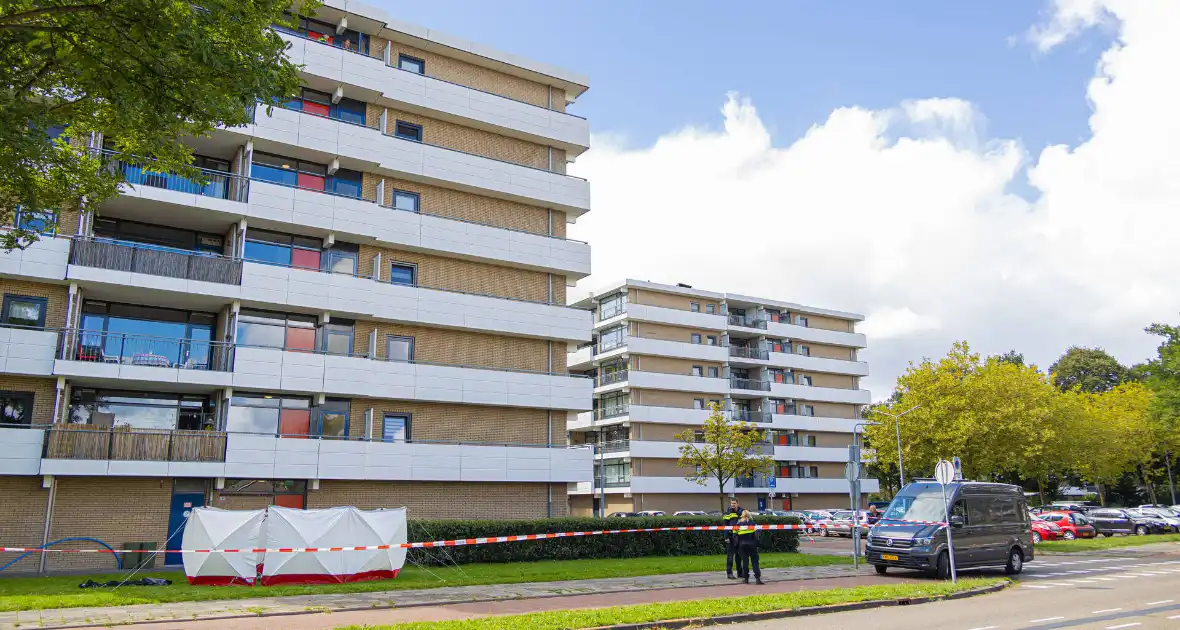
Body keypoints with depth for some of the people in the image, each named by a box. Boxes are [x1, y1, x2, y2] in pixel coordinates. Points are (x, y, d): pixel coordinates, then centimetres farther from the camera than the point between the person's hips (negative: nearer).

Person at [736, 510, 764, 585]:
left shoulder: (739, 523, 9)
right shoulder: (752, 522, 5)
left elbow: (736, 535, 6)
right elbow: (756, 534, -2)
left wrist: (737, 546, 10)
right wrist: (756, 544, 1)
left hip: (742, 544, 1)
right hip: (751, 544, -1)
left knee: (745, 561, 8)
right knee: (755, 561, 1)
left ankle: (746, 578, 10)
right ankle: (757, 578, -6)